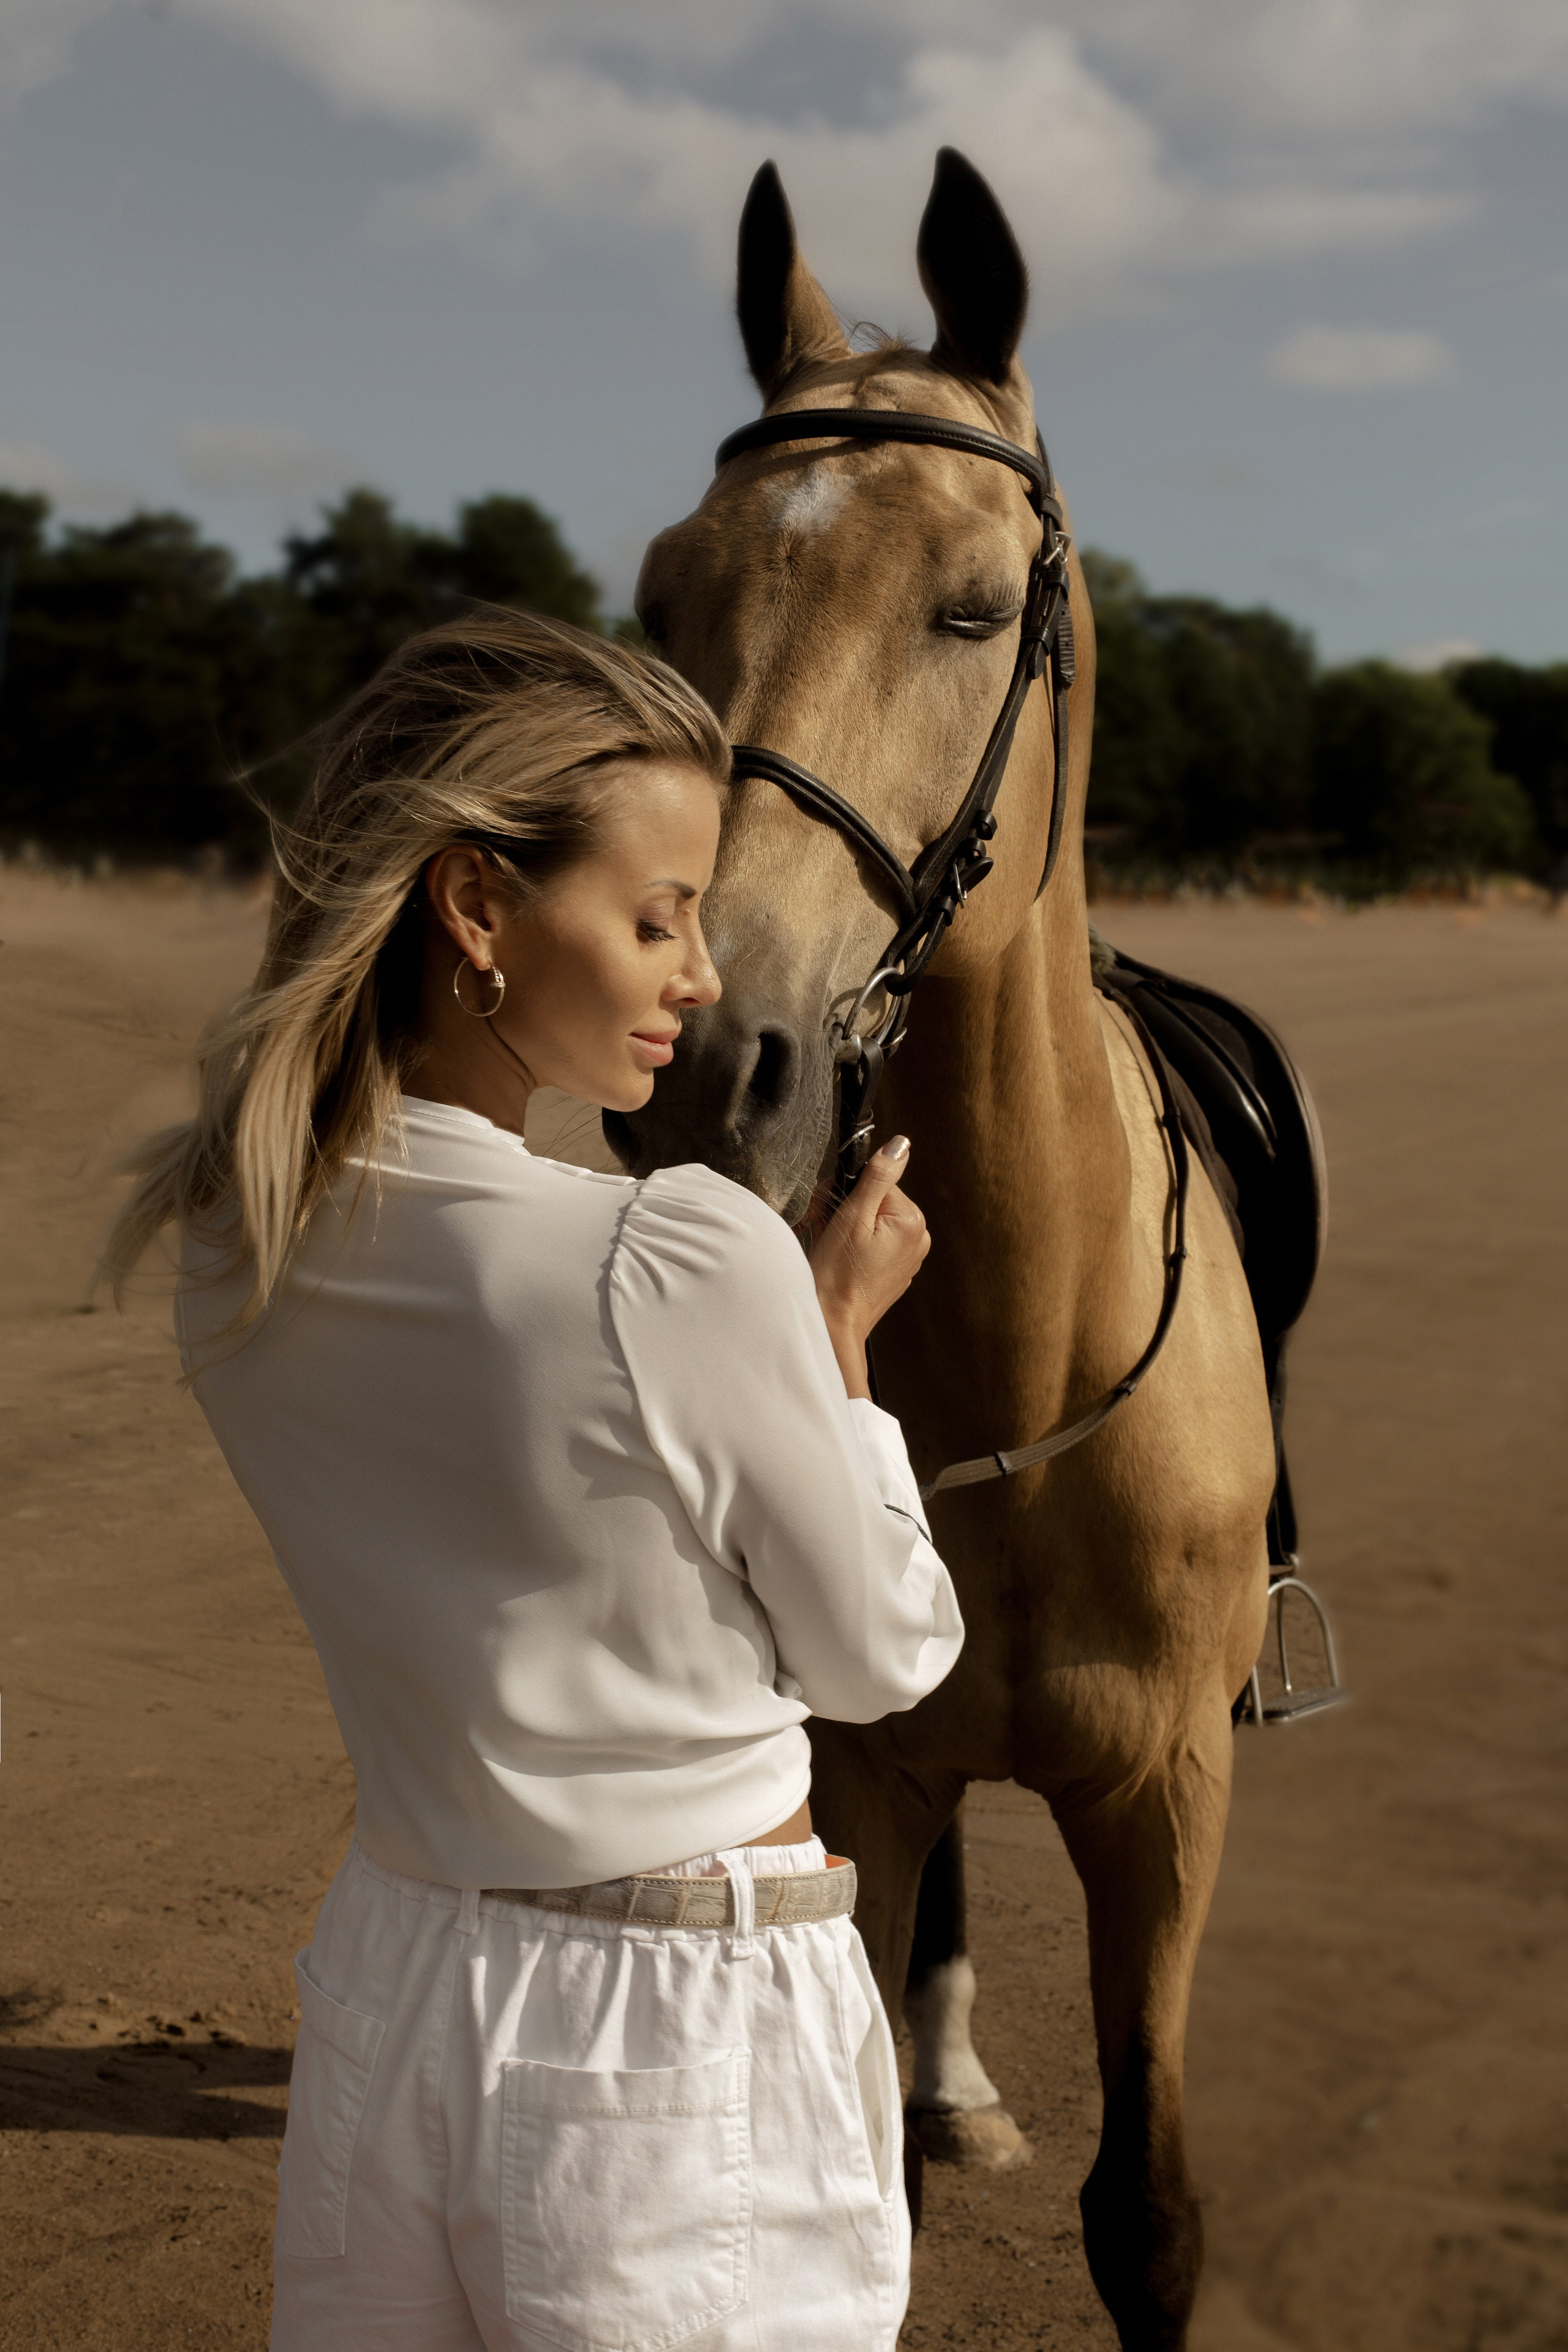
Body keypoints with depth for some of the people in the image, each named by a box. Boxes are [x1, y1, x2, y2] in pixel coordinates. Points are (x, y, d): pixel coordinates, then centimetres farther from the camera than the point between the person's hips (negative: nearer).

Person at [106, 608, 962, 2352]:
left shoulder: (233, 1249, -4)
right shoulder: (695, 1268, -24)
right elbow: (882, 1658, -9)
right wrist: (839, 1333, 2)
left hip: (385, 1988, 6)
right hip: (686, 2041, -6)